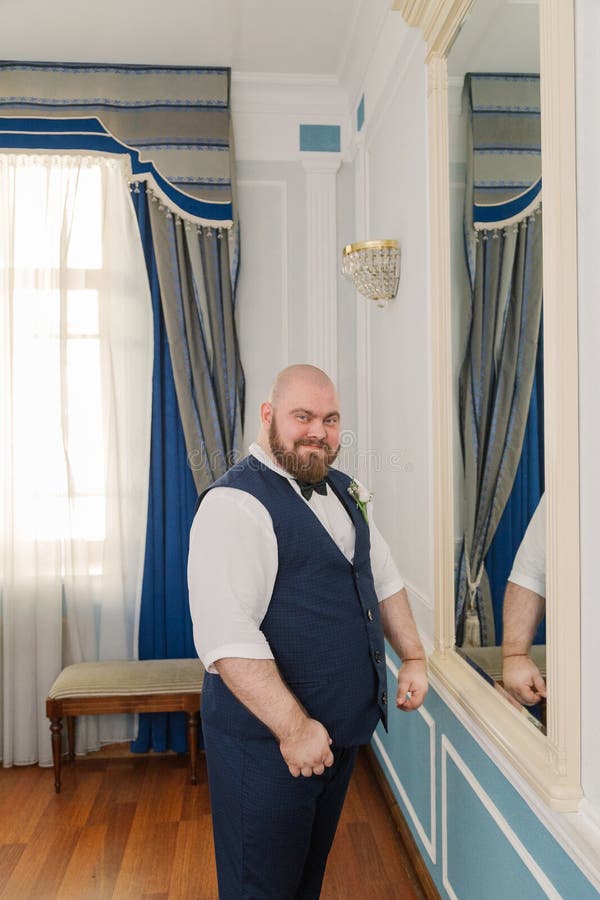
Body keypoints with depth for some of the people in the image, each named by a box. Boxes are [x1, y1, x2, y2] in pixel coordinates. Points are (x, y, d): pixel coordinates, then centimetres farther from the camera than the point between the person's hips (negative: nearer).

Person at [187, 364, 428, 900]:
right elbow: (226, 638, -29)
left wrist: (412, 658, 11)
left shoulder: (346, 492, 7)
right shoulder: (235, 504, -21)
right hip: (268, 738, -7)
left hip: (344, 730, 8)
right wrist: (293, 729, -27)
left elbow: (384, 579, 17)